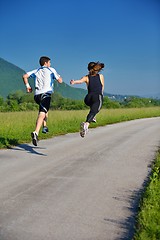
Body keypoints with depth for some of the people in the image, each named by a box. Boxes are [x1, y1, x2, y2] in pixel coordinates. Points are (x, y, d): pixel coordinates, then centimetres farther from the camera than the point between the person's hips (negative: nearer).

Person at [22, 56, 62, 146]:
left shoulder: (36, 71, 22)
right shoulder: (51, 70, 11)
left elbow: (25, 76, 9)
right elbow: (60, 81, 11)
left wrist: (27, 86, 16)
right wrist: (59, 76, 30)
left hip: (37, 95, 6)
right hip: (46, 94, -6)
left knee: (45, 109, 35)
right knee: (42, 114, -20)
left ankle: (45, 127, 27)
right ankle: (36, 133, -40)